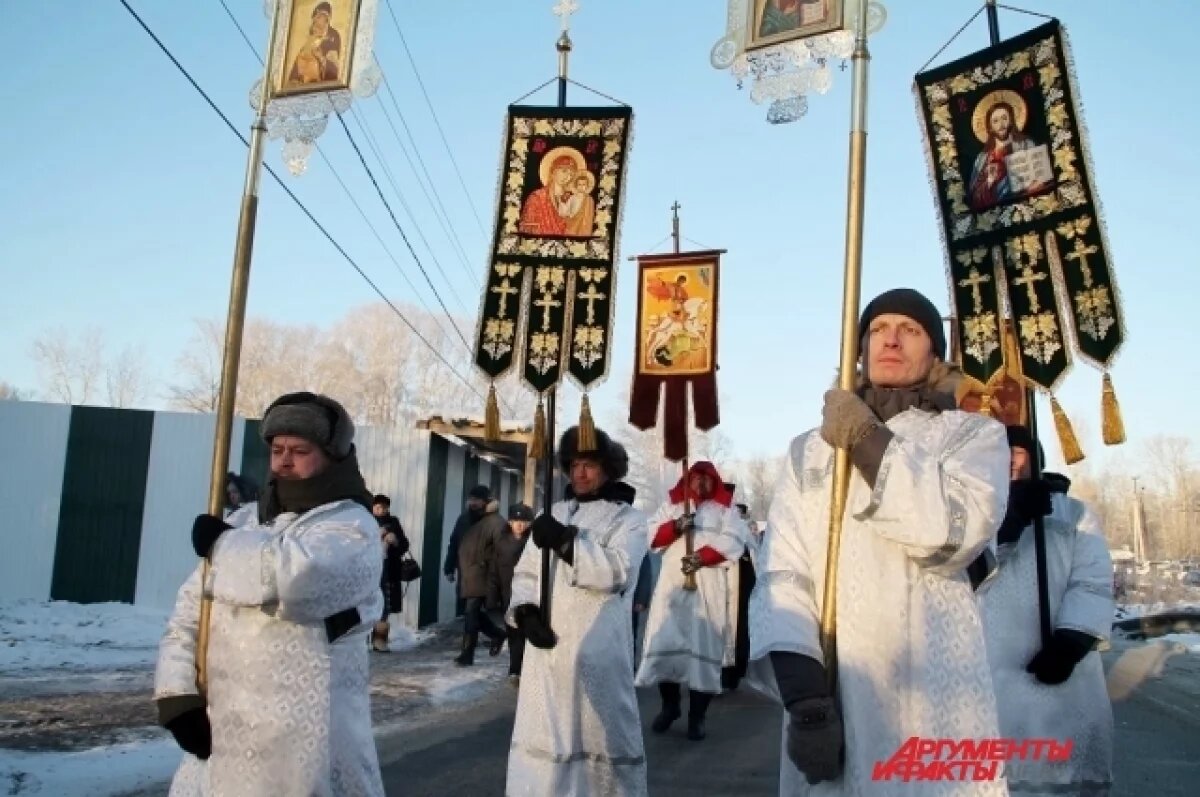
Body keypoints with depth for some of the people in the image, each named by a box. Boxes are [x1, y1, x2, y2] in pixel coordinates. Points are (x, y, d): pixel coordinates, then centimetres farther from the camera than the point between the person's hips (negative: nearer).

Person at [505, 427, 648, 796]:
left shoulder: (628, 519, 3)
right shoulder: (552, 515, 18)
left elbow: (616, 571, -14)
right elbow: (526, 572, 15)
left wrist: (566, 540, -22)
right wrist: (524, 609, -4)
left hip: (597, 652, -4)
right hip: (546, 648, 4)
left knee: (602, 739, 2)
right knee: (539, 736, 10)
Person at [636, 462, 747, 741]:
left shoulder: (725, 508, 9)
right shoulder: (671, 504, 15)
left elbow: (733, 541, -5)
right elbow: (652, 536, 6)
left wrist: (701, 557, -17)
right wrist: (675, 526, -13)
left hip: (709, 587, -2)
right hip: (672, 583, 2)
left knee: (704, 645, -4)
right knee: (665, 643, 0)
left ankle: (697, 716, 4)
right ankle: (669, 706, 17)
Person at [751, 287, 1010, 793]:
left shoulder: (975, 434, 7)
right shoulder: (809, 450, 13)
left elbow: (955, 532, -13)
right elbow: (781, 571, 1)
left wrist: (866, 438, -8)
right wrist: (803, 693, -13)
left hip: (934, 704, -2)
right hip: (831, 695, 2)